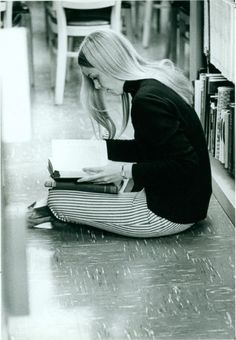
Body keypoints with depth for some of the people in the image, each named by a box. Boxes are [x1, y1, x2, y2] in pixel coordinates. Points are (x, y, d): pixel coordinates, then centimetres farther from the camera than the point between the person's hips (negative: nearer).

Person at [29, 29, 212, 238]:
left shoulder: (147, 101, -25)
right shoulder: (156, 83, 6)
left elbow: (186, 165, -27)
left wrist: (126, 171, -23)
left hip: (171, 213, -10)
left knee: (58, 200, -8)